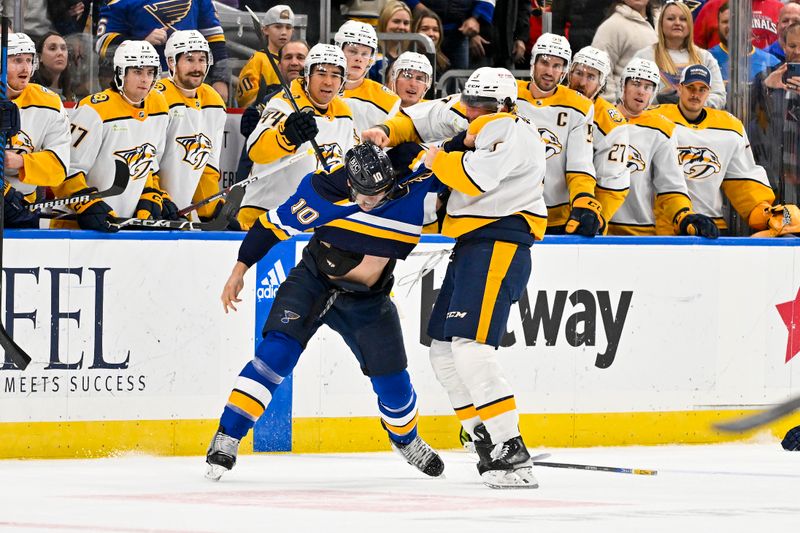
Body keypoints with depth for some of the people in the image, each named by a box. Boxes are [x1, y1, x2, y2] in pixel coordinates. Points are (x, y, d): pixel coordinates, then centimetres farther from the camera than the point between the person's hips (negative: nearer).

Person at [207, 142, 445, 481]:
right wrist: (239, 271, -9)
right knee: (277, 351, -22)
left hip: (367, 300, 2)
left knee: (392, 381, 4)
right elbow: (274, 224, -11)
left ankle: (405, 439, 38)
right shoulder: (322, 192, -23)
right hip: (312, 281, -2)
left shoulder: (414, 185, -18)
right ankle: (226, 439, -19)